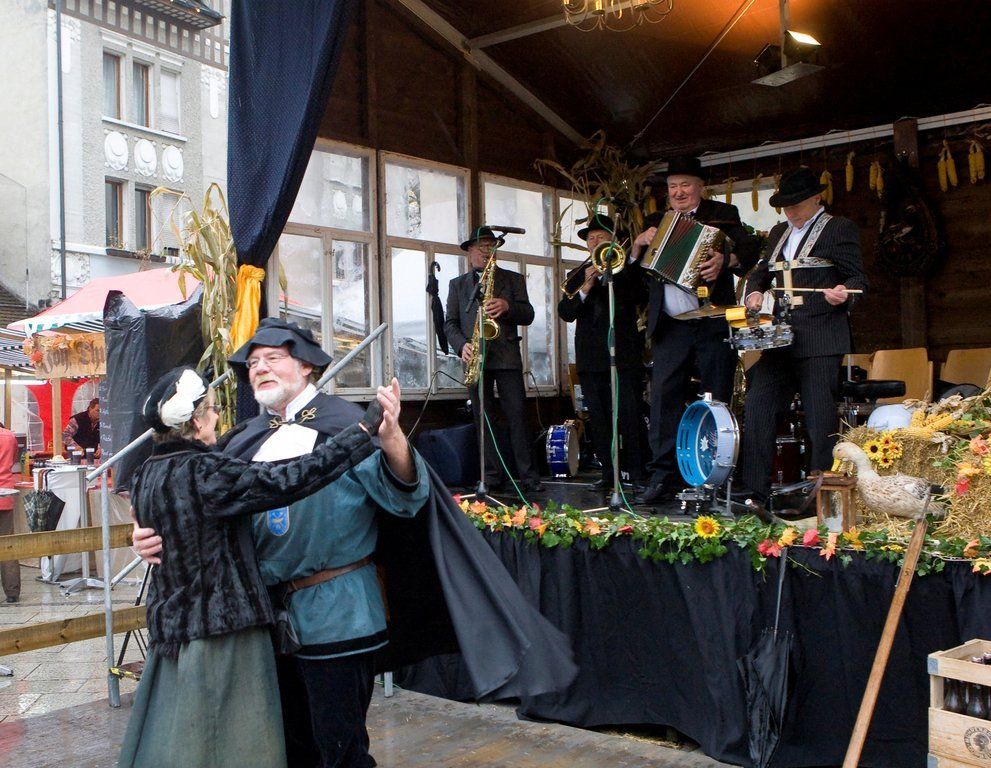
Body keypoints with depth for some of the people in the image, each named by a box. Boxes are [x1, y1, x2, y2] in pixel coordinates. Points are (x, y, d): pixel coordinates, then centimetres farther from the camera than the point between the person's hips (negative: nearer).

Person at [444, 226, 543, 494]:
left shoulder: (513, 279, 15)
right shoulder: (457, 285, 17)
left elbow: (528, 315, 4)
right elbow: (450, 323, 10)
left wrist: (507, 307, -16)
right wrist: (462, 345, -9)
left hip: (507, 356, -1)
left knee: (517, 416, -7)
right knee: (482, 419, 0)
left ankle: (528, 476, -6)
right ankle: (492, 476, 3)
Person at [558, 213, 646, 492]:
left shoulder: (626, 270, 10)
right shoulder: (578, 276, 16)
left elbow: (635, 298, -9)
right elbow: (566, 313, 3)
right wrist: (585, 287, -12)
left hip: (624, 356, -3)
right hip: (591, 358, 3)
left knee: (629, 416, -8)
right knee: (598, 418, 3)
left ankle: (637, 473, -4)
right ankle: (608, 472, 9)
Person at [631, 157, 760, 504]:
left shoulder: (723, 215, 8)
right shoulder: (657, 224, 19)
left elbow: (750, 253, -5)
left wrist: (726, 260, -25)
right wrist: (639, 245, -4)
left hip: (713, 323, -3)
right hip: (670, 328, 3)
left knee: (716, 401, 1)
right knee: (663, 396, -5)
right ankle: (663, 478, -3)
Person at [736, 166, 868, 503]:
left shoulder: (840, 229, 1)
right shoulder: (778, 232, 21)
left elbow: (858, 279, -4)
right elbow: (762, 271, 28)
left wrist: (842, 293, -26)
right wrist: (754, 291, 5)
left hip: (820, 340, -7)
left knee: (821, 420, -6)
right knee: (756, 408, 3)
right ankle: (756, 488, 10)